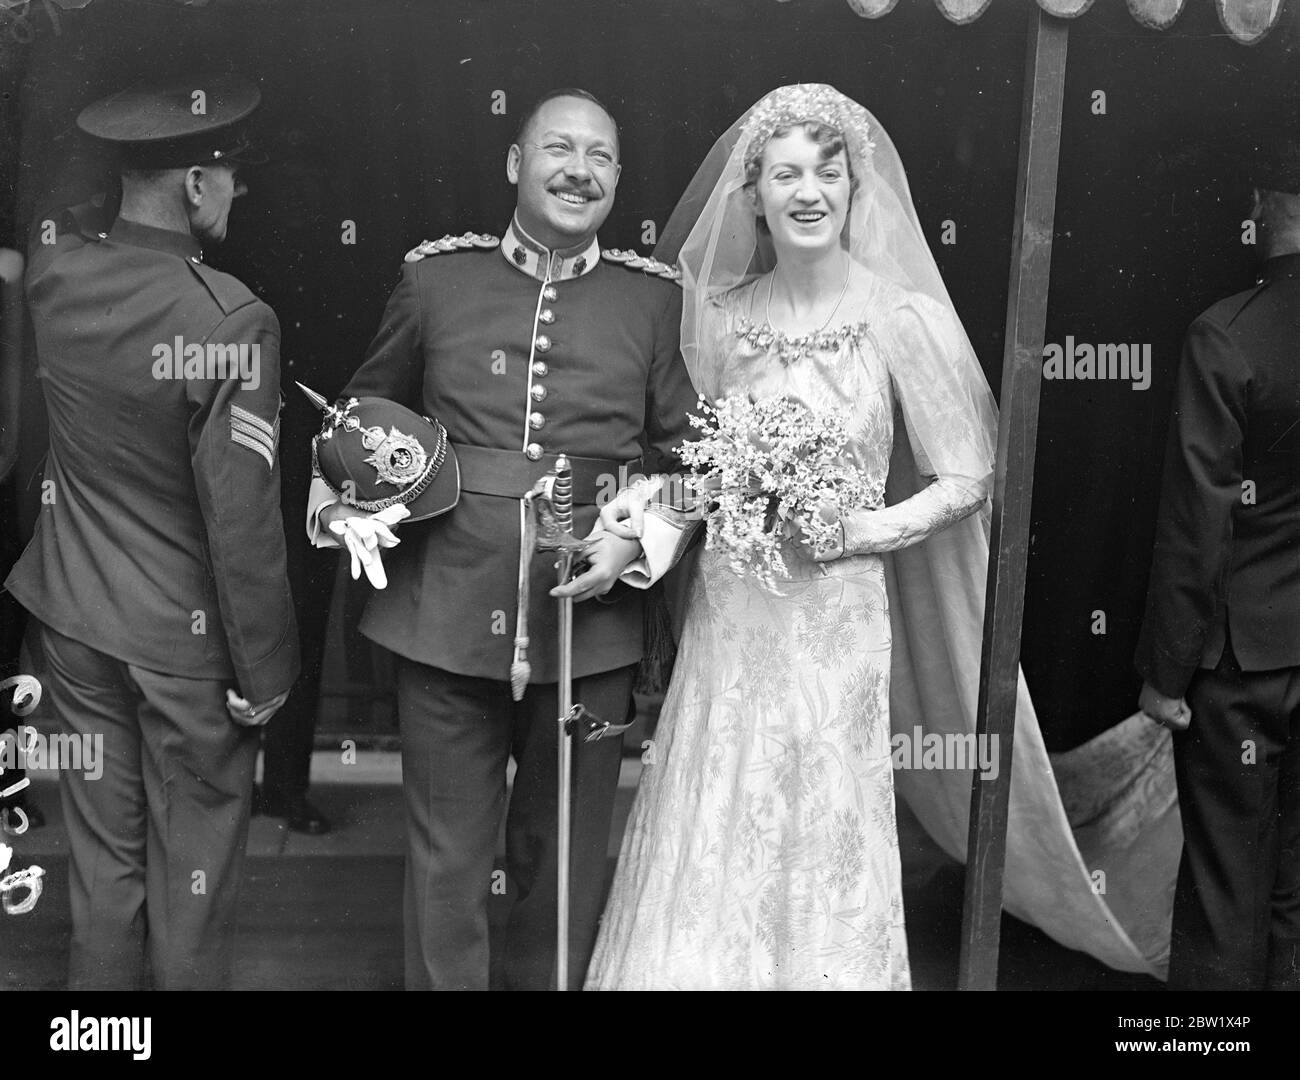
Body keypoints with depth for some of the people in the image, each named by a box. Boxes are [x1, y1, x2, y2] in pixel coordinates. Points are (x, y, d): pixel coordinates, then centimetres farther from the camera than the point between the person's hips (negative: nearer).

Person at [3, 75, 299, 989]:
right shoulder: (232, 320, -24)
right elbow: (242, 519, -20)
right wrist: (263, 669, -11)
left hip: (76, 615, 6)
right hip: (187, 637, -6)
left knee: (102, 858, 21)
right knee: (192, 871, 14)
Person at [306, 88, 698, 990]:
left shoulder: (655, 298, 4)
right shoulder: (435, 277, 4)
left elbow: (688, 455, 6)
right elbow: (367, 411, 14)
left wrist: (635, 539, -10)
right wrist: (339, 504, -2)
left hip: (589, 625, 1)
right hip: (446, 616, 0)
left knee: (564, 862, 16)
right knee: (446, 860, 11)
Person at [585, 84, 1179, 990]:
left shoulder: (901, 316, -8)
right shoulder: (721, 314, 4)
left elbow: (967, 477, -3)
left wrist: (869, 529, -16)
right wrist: (659, 513, -5)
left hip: (835, 620, -3)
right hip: (728, 615, 4)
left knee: (821, 845, 8)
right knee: (708, 847, 11)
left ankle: (824, 966, 32)